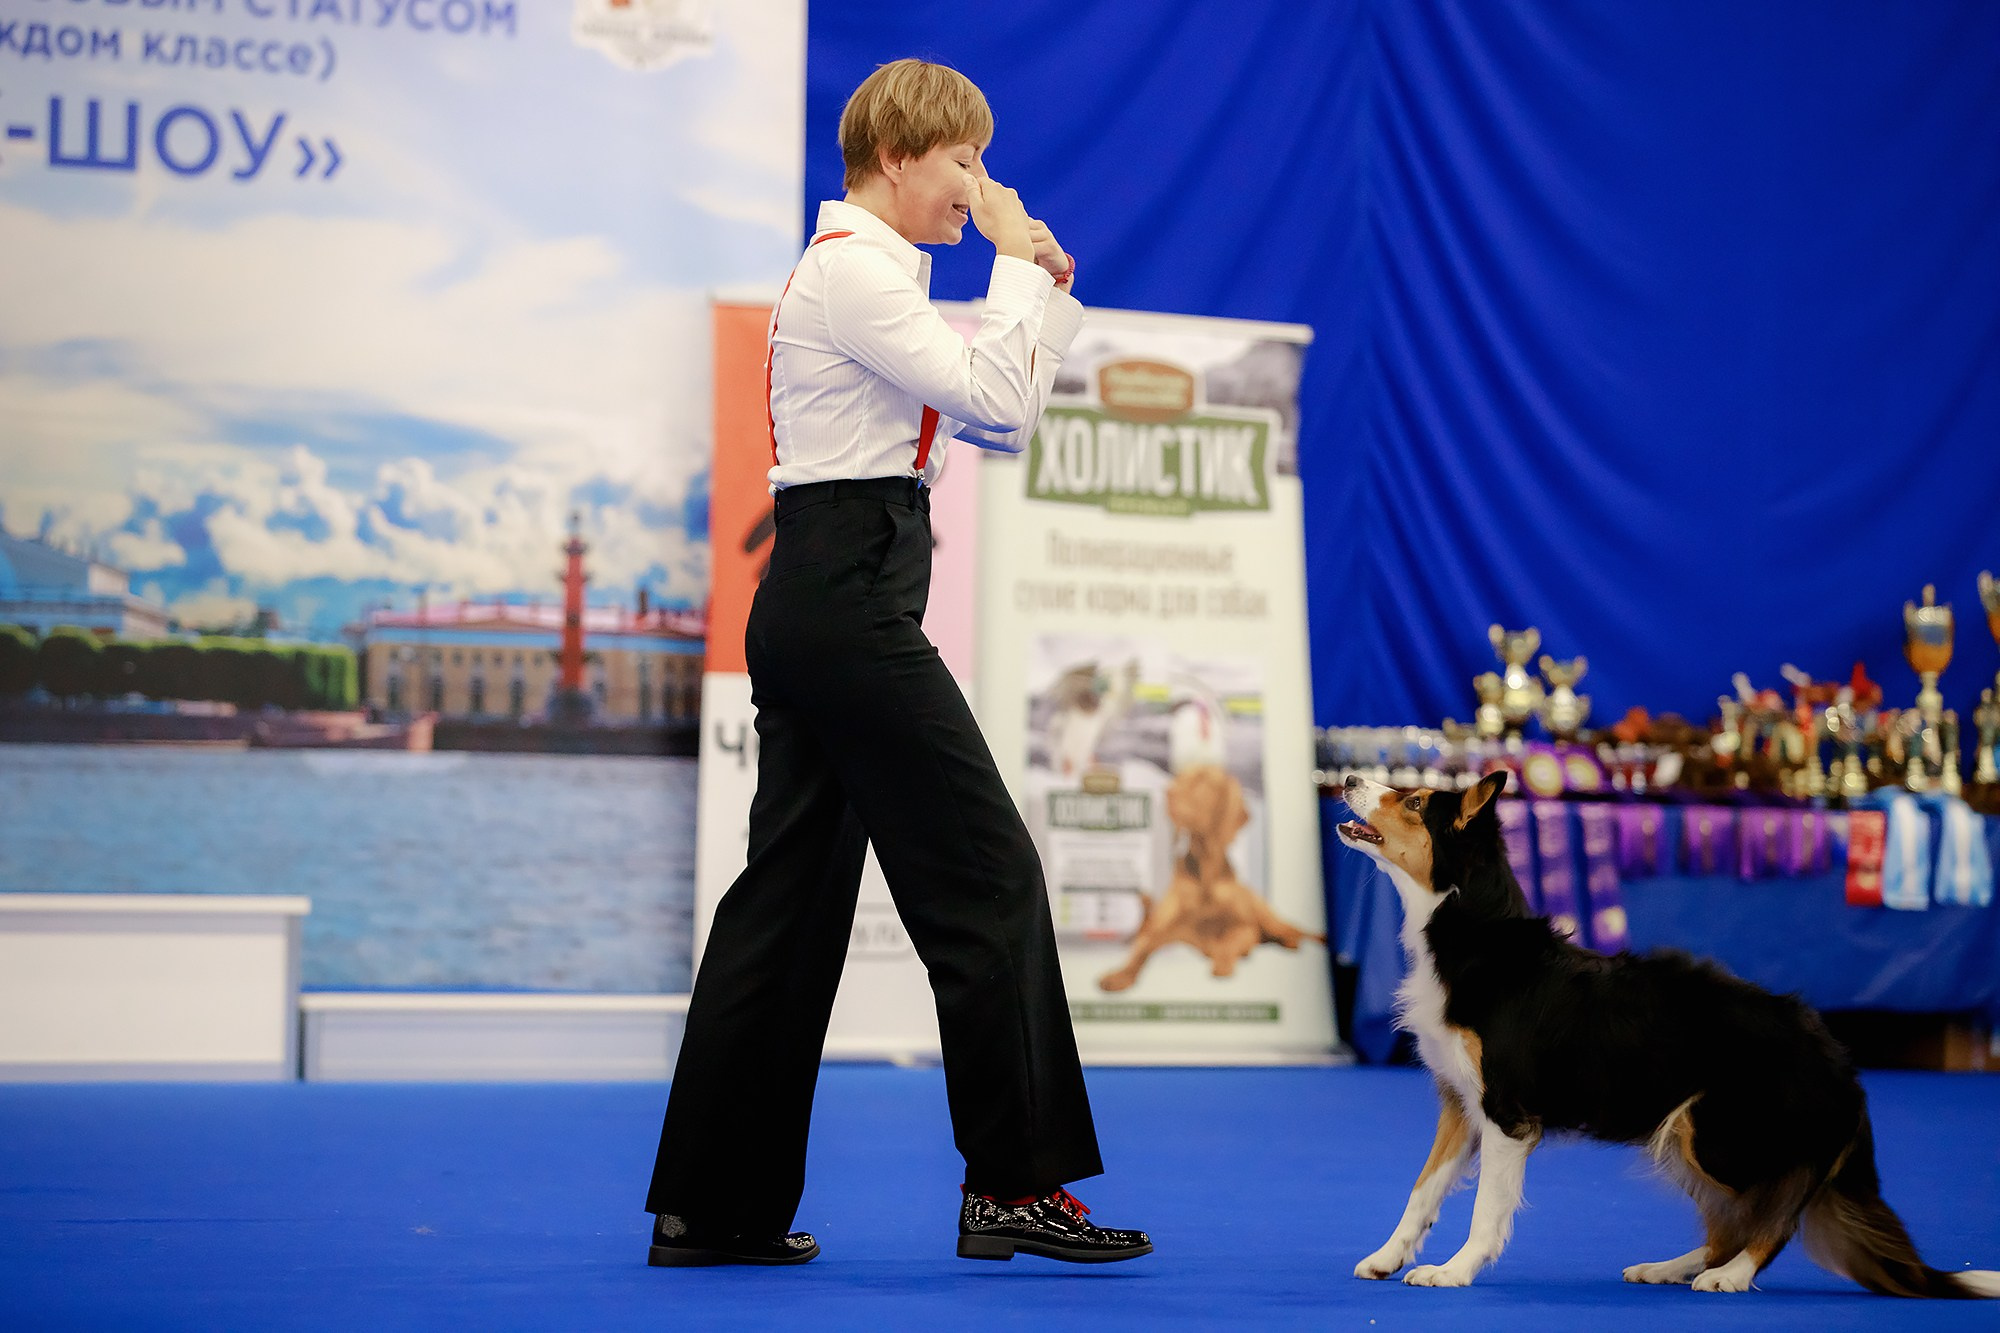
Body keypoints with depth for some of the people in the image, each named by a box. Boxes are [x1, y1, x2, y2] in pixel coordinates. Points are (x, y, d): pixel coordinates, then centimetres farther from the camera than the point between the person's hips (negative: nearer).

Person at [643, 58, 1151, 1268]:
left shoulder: (870, 273, 21)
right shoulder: (850, 267, -10)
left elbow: (1002, 424, 23)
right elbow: (993, 397, -19)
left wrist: (1046, 288, 11)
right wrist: (1014, 254, -8)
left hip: (812, 609, 11)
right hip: (851, 596, -11)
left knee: (795, 894, 10)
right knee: (986, 875, -6)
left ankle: (715, 1205, 13)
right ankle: (1016, 1182, -1)